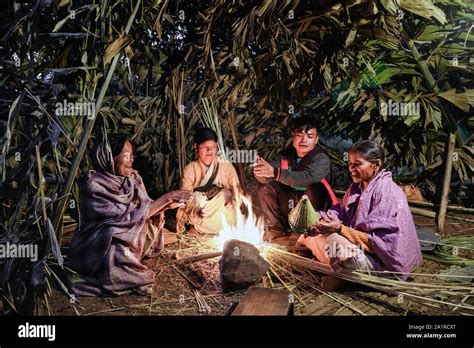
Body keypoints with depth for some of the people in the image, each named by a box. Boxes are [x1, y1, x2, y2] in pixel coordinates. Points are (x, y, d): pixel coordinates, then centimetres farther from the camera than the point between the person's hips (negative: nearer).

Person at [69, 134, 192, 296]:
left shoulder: (132, 177, -2)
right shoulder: (94, 184, -22)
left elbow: (143, 210, -1)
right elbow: (129, 214, -27)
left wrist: (166, 205, -21)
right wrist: (167, 197, -27)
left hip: (126, 239, 7)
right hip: (96, 247, -6)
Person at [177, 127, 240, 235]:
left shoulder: (226, 166, -3)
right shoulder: (189, 170, -5)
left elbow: (237, 189, -9)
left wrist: (233, 203, -31)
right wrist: (196, 212, -34)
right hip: (198, 220, -2)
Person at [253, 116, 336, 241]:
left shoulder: (322, 159, -18)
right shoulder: (285, 155, -3)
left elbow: (307, 178, -40)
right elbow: (264, 178, -18)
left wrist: (275, 172, -52)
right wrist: (261, 171, -44)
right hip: (290, 203, 4)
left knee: (314, 186, -32)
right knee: (265, 186, -13)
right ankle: (277, 227, -2)